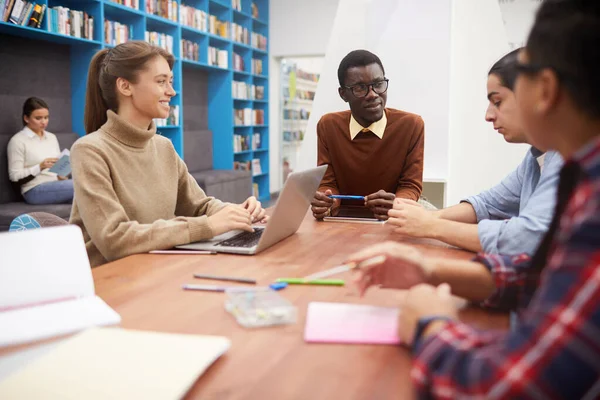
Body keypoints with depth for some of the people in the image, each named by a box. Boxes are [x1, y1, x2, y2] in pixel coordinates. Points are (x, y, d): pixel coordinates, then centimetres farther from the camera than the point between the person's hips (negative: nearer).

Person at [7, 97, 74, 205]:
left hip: (56, 185, 6)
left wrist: (62, 176, -1)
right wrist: (40, 167, -19)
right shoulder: (17, 141, 0)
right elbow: (15, 177, -4)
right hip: (35, 190, -6)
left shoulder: (52, 137, 18)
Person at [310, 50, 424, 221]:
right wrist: (324, 201, -25)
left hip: (391, 222, 0)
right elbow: (328, 183, -1)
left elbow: (411, 186, -7)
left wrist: (395, 205, -30)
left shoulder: (411, 125, -9)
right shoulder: (328, 126, -2)